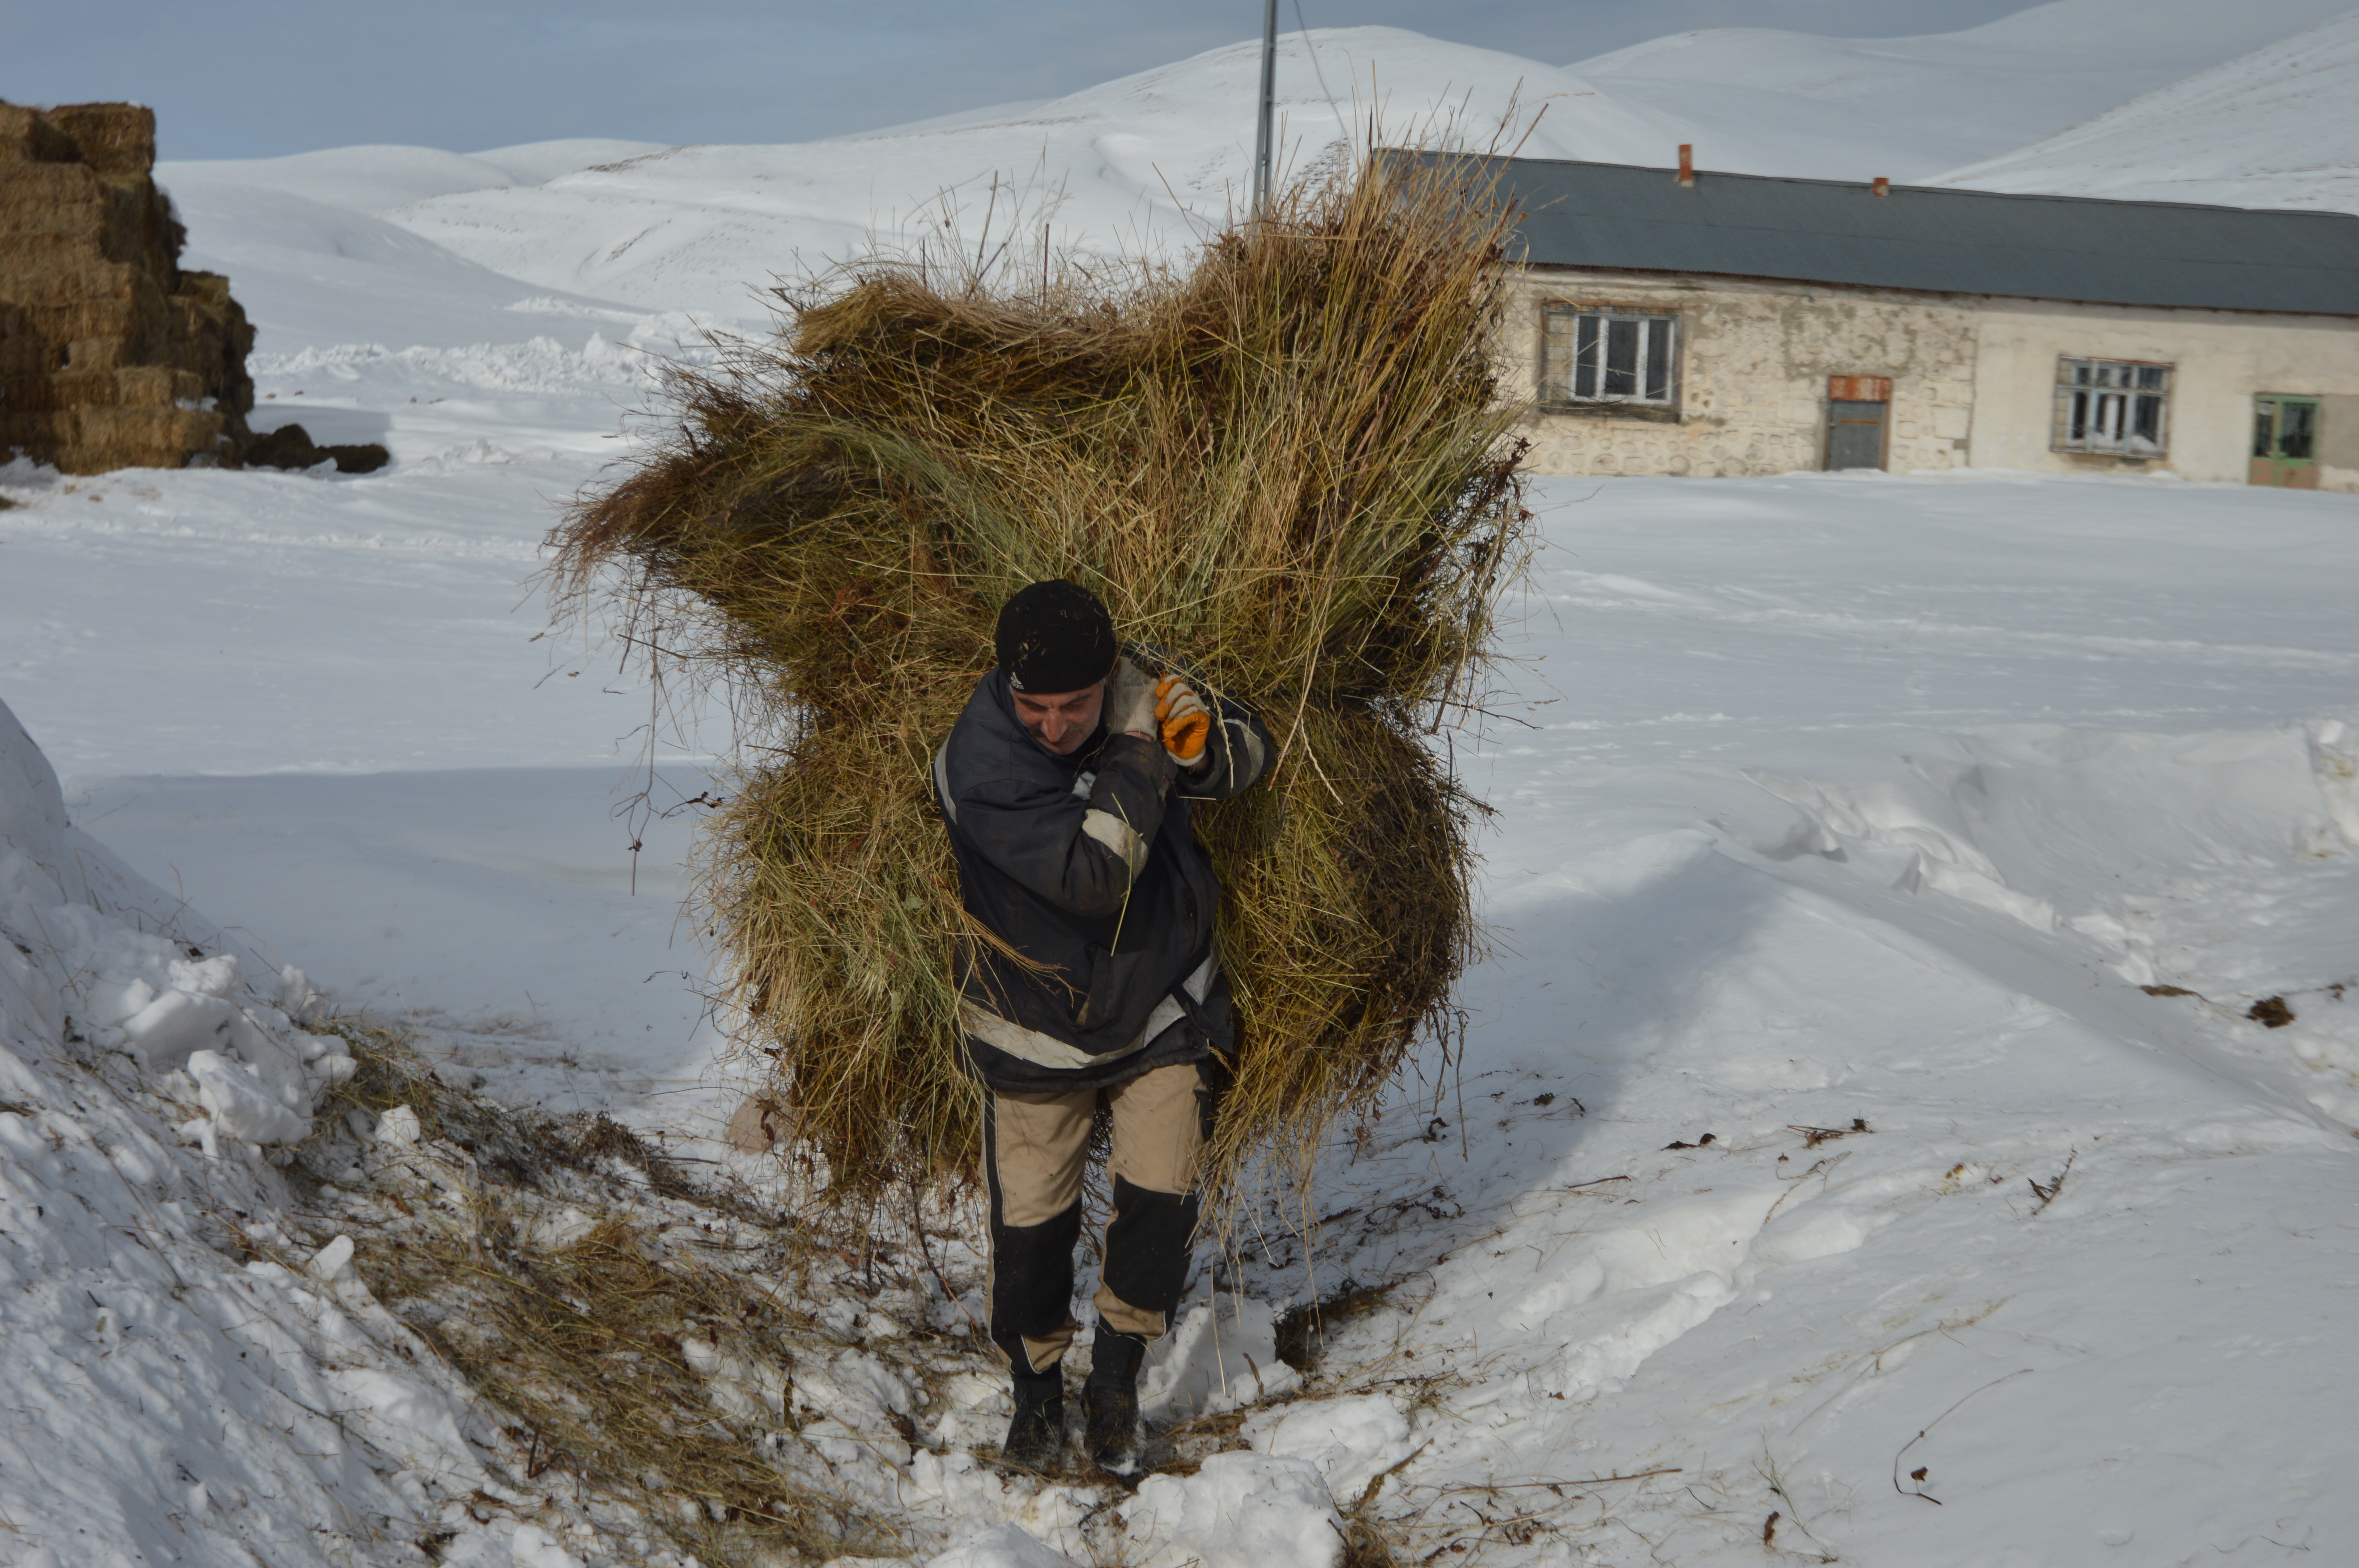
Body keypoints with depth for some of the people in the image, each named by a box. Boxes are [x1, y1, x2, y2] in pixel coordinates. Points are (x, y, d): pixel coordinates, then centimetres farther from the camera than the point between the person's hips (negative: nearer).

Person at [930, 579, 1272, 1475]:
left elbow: (1248, 761, 4)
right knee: (1030, 1221, 4)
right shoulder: (980, 765, -26)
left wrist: (1204, 736, -19)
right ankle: (1036, 1392, 30)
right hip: (1038, 1028, -3)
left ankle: (1116, 1381, 18)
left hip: (1164, 1012, 3)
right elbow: (1092, 874, -34)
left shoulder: (1135, 701, -11)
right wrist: (1139, 751, -28)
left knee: (1160, 1197, -5)